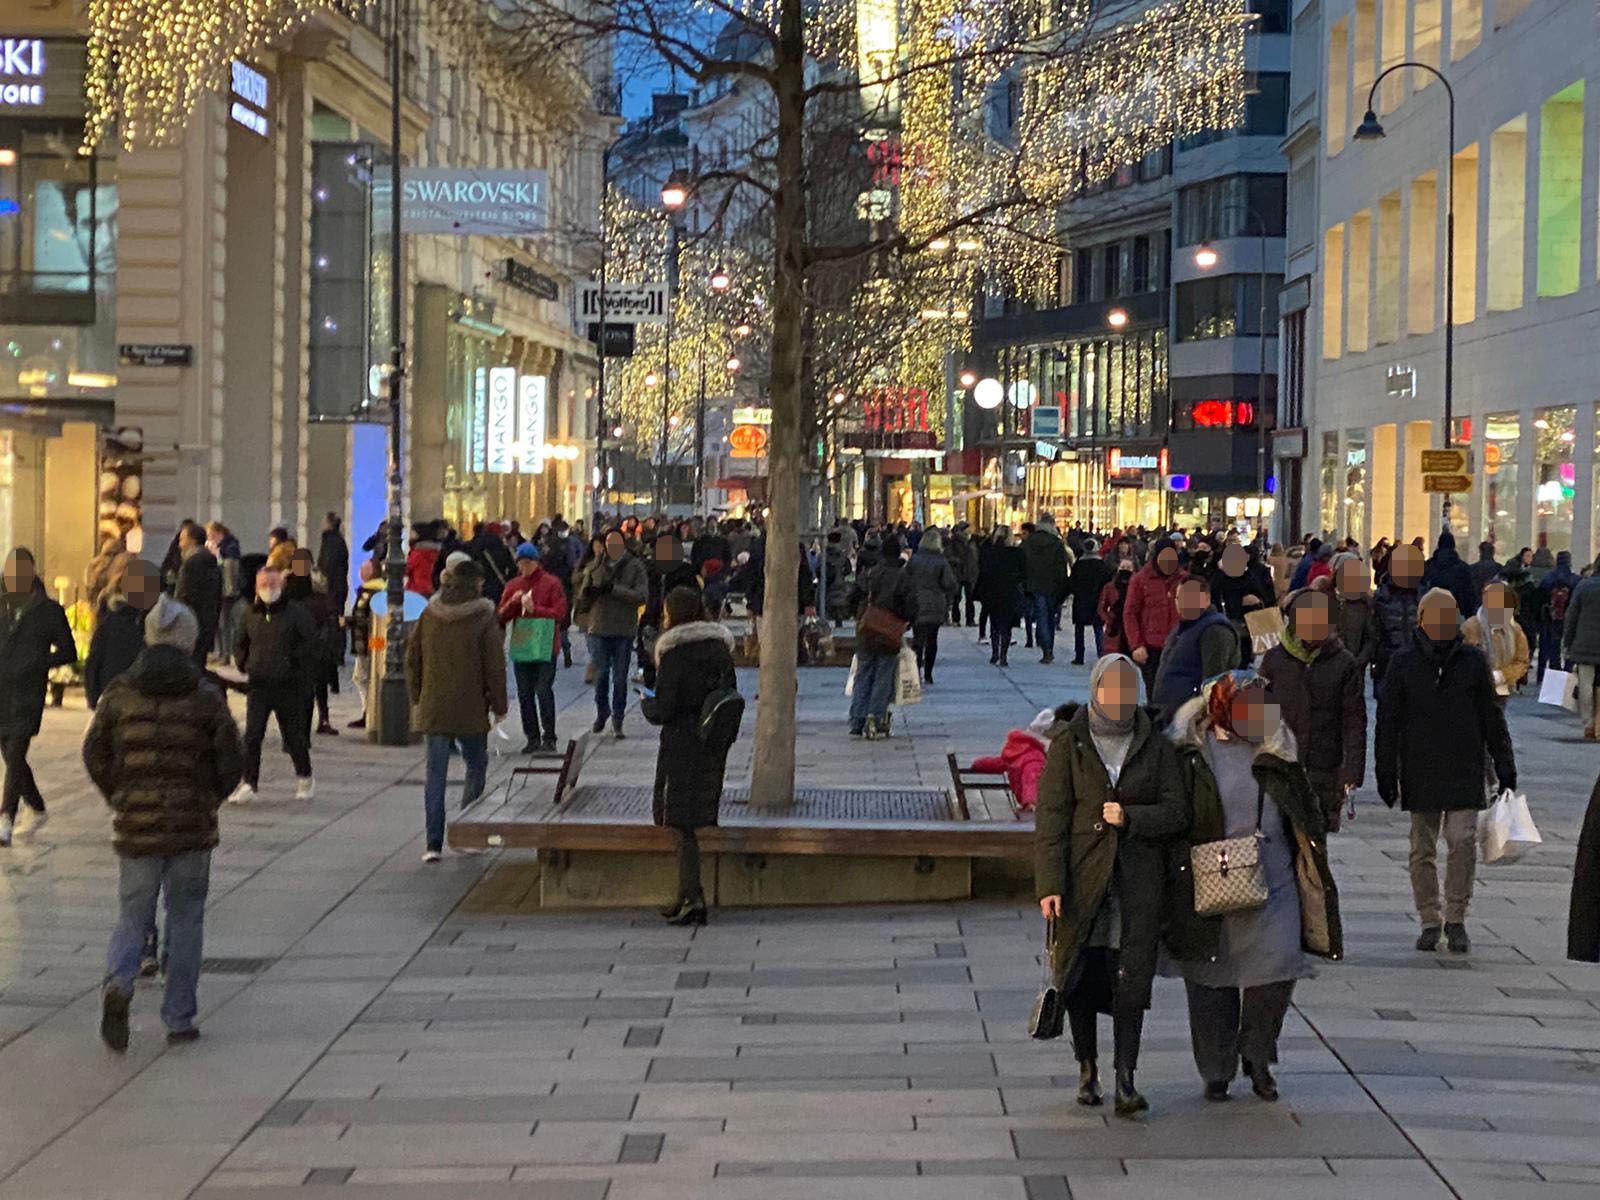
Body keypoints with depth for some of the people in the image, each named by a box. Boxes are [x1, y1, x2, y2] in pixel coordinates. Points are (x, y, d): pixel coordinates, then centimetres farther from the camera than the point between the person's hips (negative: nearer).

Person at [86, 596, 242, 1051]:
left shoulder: (120, 693, -1)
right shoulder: (205, 696, -6)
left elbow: (94, 753, 3)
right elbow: (231, 762, -4)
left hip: (134, 825, 1)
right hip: (192, 826, -1)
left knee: (133, 914, 12)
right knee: (185, 918, 11)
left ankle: (119, 983, -17)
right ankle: (179, 1018, 12)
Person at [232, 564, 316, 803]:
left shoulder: (297, 613, -3)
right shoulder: (251, 616, 10)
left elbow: (310, 645, -3)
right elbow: (240, 646, 22)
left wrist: (294, 665, -9)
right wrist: (245, 667, 10)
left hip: (287, 687, -3)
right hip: (257, 686, 3)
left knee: (294, 734, 8)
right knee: (251, 737, -6)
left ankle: (304, 779, 26)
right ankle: (248, 782, -3)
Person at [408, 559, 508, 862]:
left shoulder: (429, 615, 5)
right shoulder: (484, 618, -8)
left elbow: (413, 659, 9)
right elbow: (494, 666, -8)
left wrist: (416, 698, 17)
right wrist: (499, 704, 2)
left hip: (433, 709, 3)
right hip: (470, 710, -3)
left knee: (435, 773, 5)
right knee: (476, 765, 15)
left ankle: (433, 843, 0)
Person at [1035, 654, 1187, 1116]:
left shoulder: (1156, 746, 7)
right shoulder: (1069, 745, 2)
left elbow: (1177, 811, 4)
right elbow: (1050, 818, -3)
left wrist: (1131, 817, -14)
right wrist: (1049, 884, -11)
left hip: (1139, 876, 0)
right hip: (1083, 875, 0)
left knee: (1132, 977, -8)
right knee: (1080, 975, 6)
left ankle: (1125, 1078, -7)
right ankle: (1087, 1066, 25)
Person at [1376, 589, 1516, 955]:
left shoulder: (1473, 661, 3)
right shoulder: (1404, 664, 2)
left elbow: (1492, 718, 10)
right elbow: (1387, 722, 4)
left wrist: (1504, 766, 9)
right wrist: (1386, 773, 0)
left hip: (1464, 773, -1)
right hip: (1419, 772, 1)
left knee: (1463, 842, -10)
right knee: (1423, 850, 5)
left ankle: (1456, 919, 2)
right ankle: (1430, 921, 15)